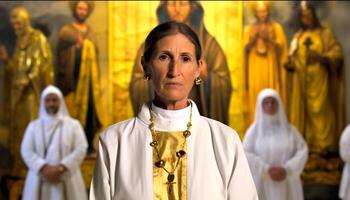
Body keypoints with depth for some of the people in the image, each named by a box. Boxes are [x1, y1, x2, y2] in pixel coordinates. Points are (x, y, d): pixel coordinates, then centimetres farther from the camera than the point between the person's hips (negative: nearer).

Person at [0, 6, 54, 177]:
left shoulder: (39, 39, -4)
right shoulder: (19, 42, 17)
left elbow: (42, 63, -13)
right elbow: (15, 70, 18)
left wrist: (29, 78, -25)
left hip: (34, 92, -7)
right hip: (19, 93, 7)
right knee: (18, 129, 5)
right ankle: (19, 168, 10)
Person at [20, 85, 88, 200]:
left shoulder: (73, 125, 7)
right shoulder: (33, 126, 11)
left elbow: (81, 150, -4)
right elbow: (26, 151, 0)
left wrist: (60, 169, -16)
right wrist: (44, 169, -16)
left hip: (66, 182, -1)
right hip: (40, 182, 1)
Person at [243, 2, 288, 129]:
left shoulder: (276, 27, 7)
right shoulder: (249, 29, 11)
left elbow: (281, 47, -1)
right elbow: (245, 48, 4)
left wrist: (268, 38, -14)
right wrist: (253, 37, -11)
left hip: (271, 68, -1)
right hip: (255, 69, 1)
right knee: (255, 97, -5)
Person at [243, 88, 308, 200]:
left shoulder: (289, 129, 5)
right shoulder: (254, 130, 0)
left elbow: (302, 151, -3)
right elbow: (245, 155, -8)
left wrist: (287, 170, -18)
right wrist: (267, 170, -20)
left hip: (286, 186, 2)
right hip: (263, 186, -2)